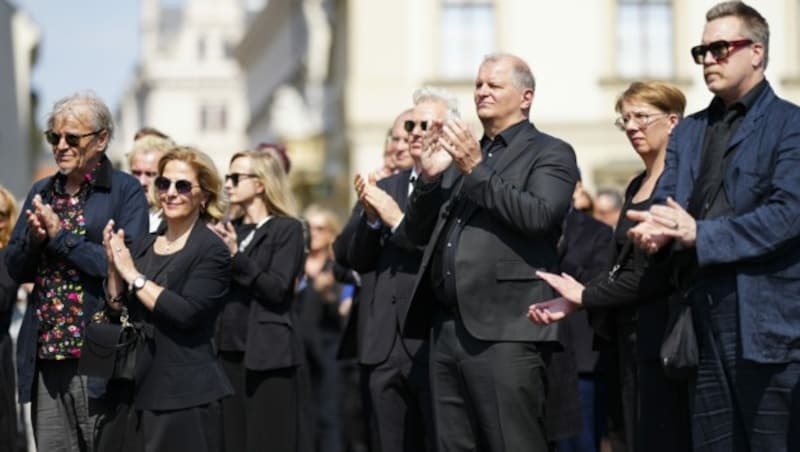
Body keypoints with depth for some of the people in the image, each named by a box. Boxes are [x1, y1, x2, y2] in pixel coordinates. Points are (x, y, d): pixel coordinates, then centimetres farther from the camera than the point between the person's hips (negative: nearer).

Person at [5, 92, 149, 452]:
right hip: (45, 353, 5)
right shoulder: (41, 192, 16)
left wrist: (60, 236, -13)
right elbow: (15, 268, 14)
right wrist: (34, 238, -7)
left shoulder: (126, 191, -2)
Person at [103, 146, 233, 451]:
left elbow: (186, 312, -20)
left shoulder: (212, 251, -7)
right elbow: (116, 308, 12)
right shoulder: (143, 246, 13)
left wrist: (133, 275, -13)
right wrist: (114, 264, -3)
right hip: (140, 390, 6)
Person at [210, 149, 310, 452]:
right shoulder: (230, 229, 14)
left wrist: (236, 256, -19)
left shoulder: (287, 229, -4)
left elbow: (277, 290, -15)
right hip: (230, 352, 6)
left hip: (268, 355, -6)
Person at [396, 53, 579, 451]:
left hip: (503, 332, -7)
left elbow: (539, 215, -15)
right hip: (447, 329, 7)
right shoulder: (460, 156, 22)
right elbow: (416, 233, 18)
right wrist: (428, 177, 1)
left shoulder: (550, 153, 4)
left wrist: (477, 169, -15)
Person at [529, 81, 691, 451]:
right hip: (630, 337, 8)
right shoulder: (636, 187, 17)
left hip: (663, 335, -8)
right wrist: (572, 302, 1)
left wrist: (586, 295, -11)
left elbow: (662, 270, -17)